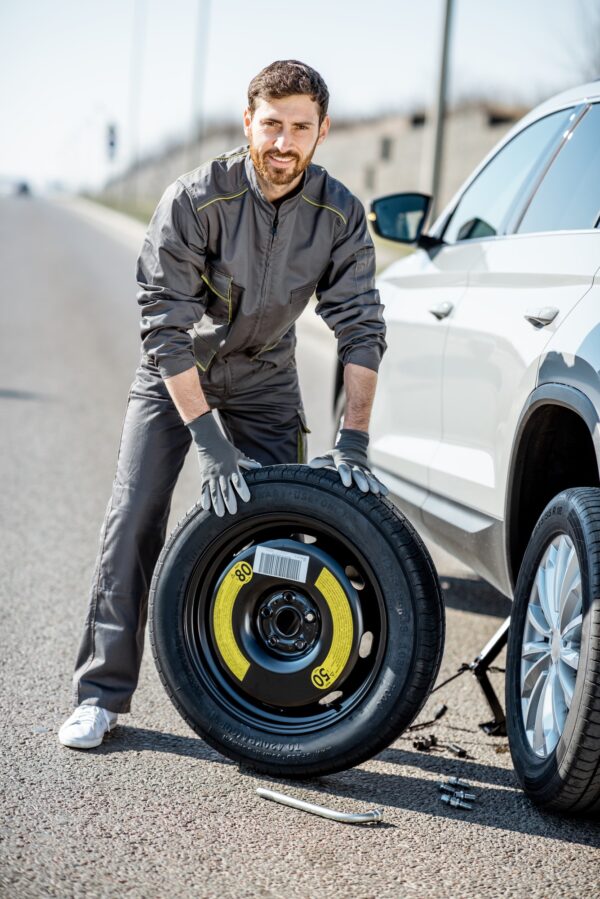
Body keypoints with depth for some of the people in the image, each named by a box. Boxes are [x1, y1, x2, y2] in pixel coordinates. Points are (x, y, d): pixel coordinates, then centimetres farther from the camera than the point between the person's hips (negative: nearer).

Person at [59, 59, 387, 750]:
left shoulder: (340, 215, -17)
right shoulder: (193, 200, -26)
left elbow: (360, 329, -16)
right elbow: (166, 323, -28)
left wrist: (352, 442, -25)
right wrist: (209, 441, -34)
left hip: (264, 378, 3)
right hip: (175, 372, -2)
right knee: (134, 521, -10)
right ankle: (102, 692, -2)